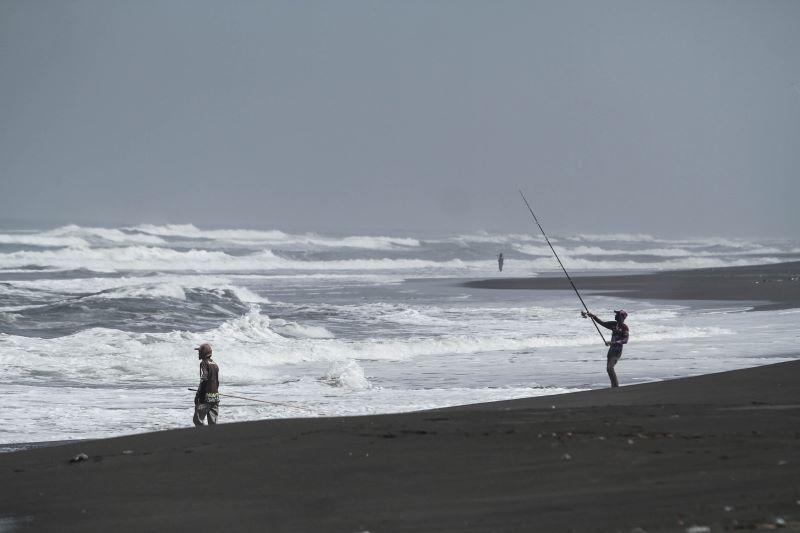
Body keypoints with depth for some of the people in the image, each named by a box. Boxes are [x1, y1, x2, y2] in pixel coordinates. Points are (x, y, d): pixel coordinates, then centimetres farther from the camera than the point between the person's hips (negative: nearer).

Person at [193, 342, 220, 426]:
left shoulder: (204, 363, -10)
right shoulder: (215, 364, 13)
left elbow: (203, 380, -17)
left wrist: (197, 395, -14)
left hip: (205, 397, -7)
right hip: (215, 397, 7)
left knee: (198, 420, -1)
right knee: (213, 422, 8)